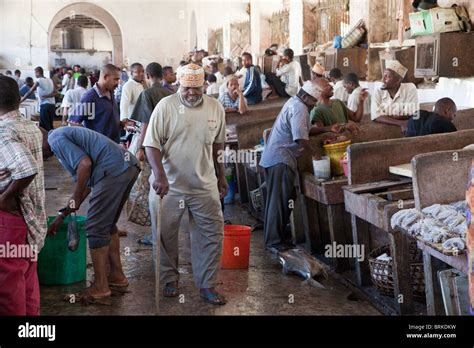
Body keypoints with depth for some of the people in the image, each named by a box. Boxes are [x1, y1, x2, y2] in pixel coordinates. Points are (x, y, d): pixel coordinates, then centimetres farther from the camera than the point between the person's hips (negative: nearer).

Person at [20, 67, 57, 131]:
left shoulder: (39, 80, -6)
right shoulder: (50, 80, 12)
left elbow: (30, 92, -8)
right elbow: (54, 92, 3)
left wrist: (21, 100, -5)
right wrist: (46, 96, -7)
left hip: (44, 105, -7)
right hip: (52, 105, 7)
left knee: (44, 126, -3)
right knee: (50, 125, 13)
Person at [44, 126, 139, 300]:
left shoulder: (55, 138, -1)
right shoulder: (64, 135, 29)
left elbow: (85, 164, -15)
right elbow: (83, 182, 28)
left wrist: (74, 201, -5)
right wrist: (62, 216, 29)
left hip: (113, 169, -10)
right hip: (129, 166, 10)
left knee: (96, 228, 0)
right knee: (108, 224, 22)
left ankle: (100, 286, 8)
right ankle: (117, 275, 30)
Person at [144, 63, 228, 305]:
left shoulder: (215, 108, 3)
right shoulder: (165, 106, -9)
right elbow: (152, 144, -11)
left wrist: (221, 177, 17)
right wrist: (159, 174, -24)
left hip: (204, 186, 3)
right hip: (168, 185, -2)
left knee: (212, 235, 2)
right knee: (165, 236, 9)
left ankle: (206, 285, 14)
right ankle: (169, 279, 28)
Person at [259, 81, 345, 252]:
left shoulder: (294, 103, 19)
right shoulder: (299, 108, -14)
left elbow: (306, 130, 21)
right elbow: (301, 138, -23)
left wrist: (328, 129, 13)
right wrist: (316, 153, -12)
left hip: (275, 157, 11)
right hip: (281, 159, -11)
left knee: (285, 199, 14)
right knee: (279, 201, -8)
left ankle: (280, 235, 20)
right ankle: (274, 242, -5)